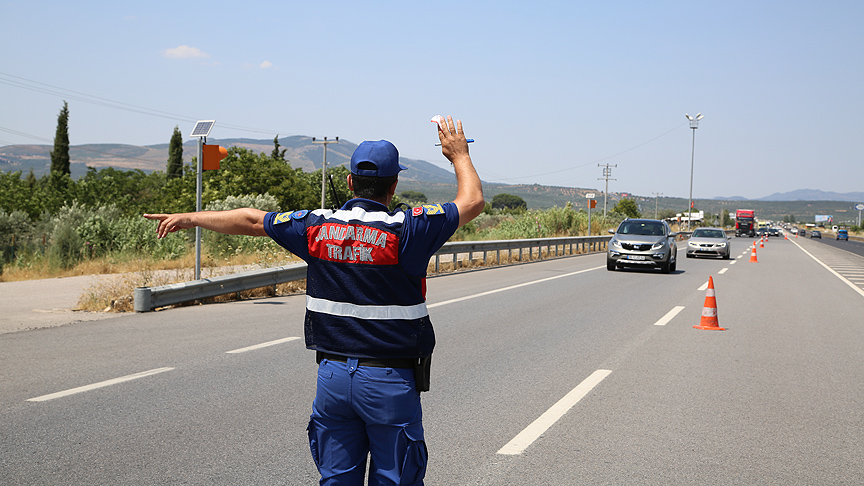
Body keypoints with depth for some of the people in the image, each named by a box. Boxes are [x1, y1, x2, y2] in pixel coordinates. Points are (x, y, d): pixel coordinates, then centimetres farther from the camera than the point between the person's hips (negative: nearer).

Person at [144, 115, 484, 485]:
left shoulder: (318, 227, -1)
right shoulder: (406, 230, -13)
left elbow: (250, 221, 11)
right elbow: (472, 201, -2)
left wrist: (190, 218, 25)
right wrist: (459, 153, 15)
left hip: (332, 375, 4)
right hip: (390, 382, -4)